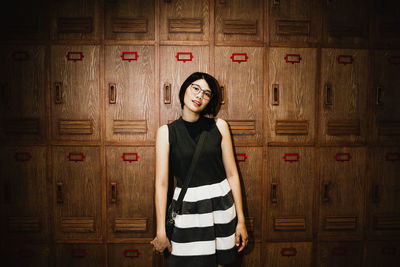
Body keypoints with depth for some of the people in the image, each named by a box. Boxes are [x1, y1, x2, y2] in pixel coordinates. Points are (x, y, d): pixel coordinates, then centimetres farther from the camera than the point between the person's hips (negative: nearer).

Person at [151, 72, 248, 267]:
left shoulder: (219, 126, 0)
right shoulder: (166, 131, -3)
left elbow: (232, 174, 1)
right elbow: (161, 183, -5)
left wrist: (241, 220, 0)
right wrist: (161, 231, -6)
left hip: (221, 207, 1)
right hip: (186, 209, -1)